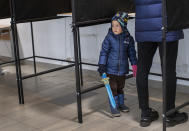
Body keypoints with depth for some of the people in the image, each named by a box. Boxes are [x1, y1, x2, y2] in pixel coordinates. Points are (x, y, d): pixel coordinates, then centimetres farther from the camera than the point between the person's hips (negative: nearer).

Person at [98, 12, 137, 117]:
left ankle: (121, 104, 35)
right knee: (113, 88, 4)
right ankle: (114, 107, 16)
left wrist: (134, 65, 7)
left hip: (122, 69, 3)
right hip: (110, 69, -2)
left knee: (120, 87, 17)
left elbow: (131, 53, 7)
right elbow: (104, 52, -7)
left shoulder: (128, 38, -2)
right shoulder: (109, 38, -10)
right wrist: (101, 65, -11)